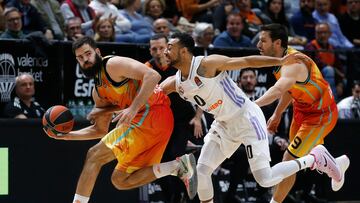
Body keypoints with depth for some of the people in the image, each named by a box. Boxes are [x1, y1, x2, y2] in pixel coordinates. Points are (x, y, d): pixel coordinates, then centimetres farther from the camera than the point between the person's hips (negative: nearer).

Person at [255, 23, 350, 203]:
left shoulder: (293, 64, -34)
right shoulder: (283, 58, -4)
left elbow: (277, 90, -53)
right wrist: (277, 115, 16)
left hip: (320, 116, -10)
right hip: (302, 110, 10)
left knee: (289, 162, -9)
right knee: (305, 156, 27)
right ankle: (336, 165, 55)